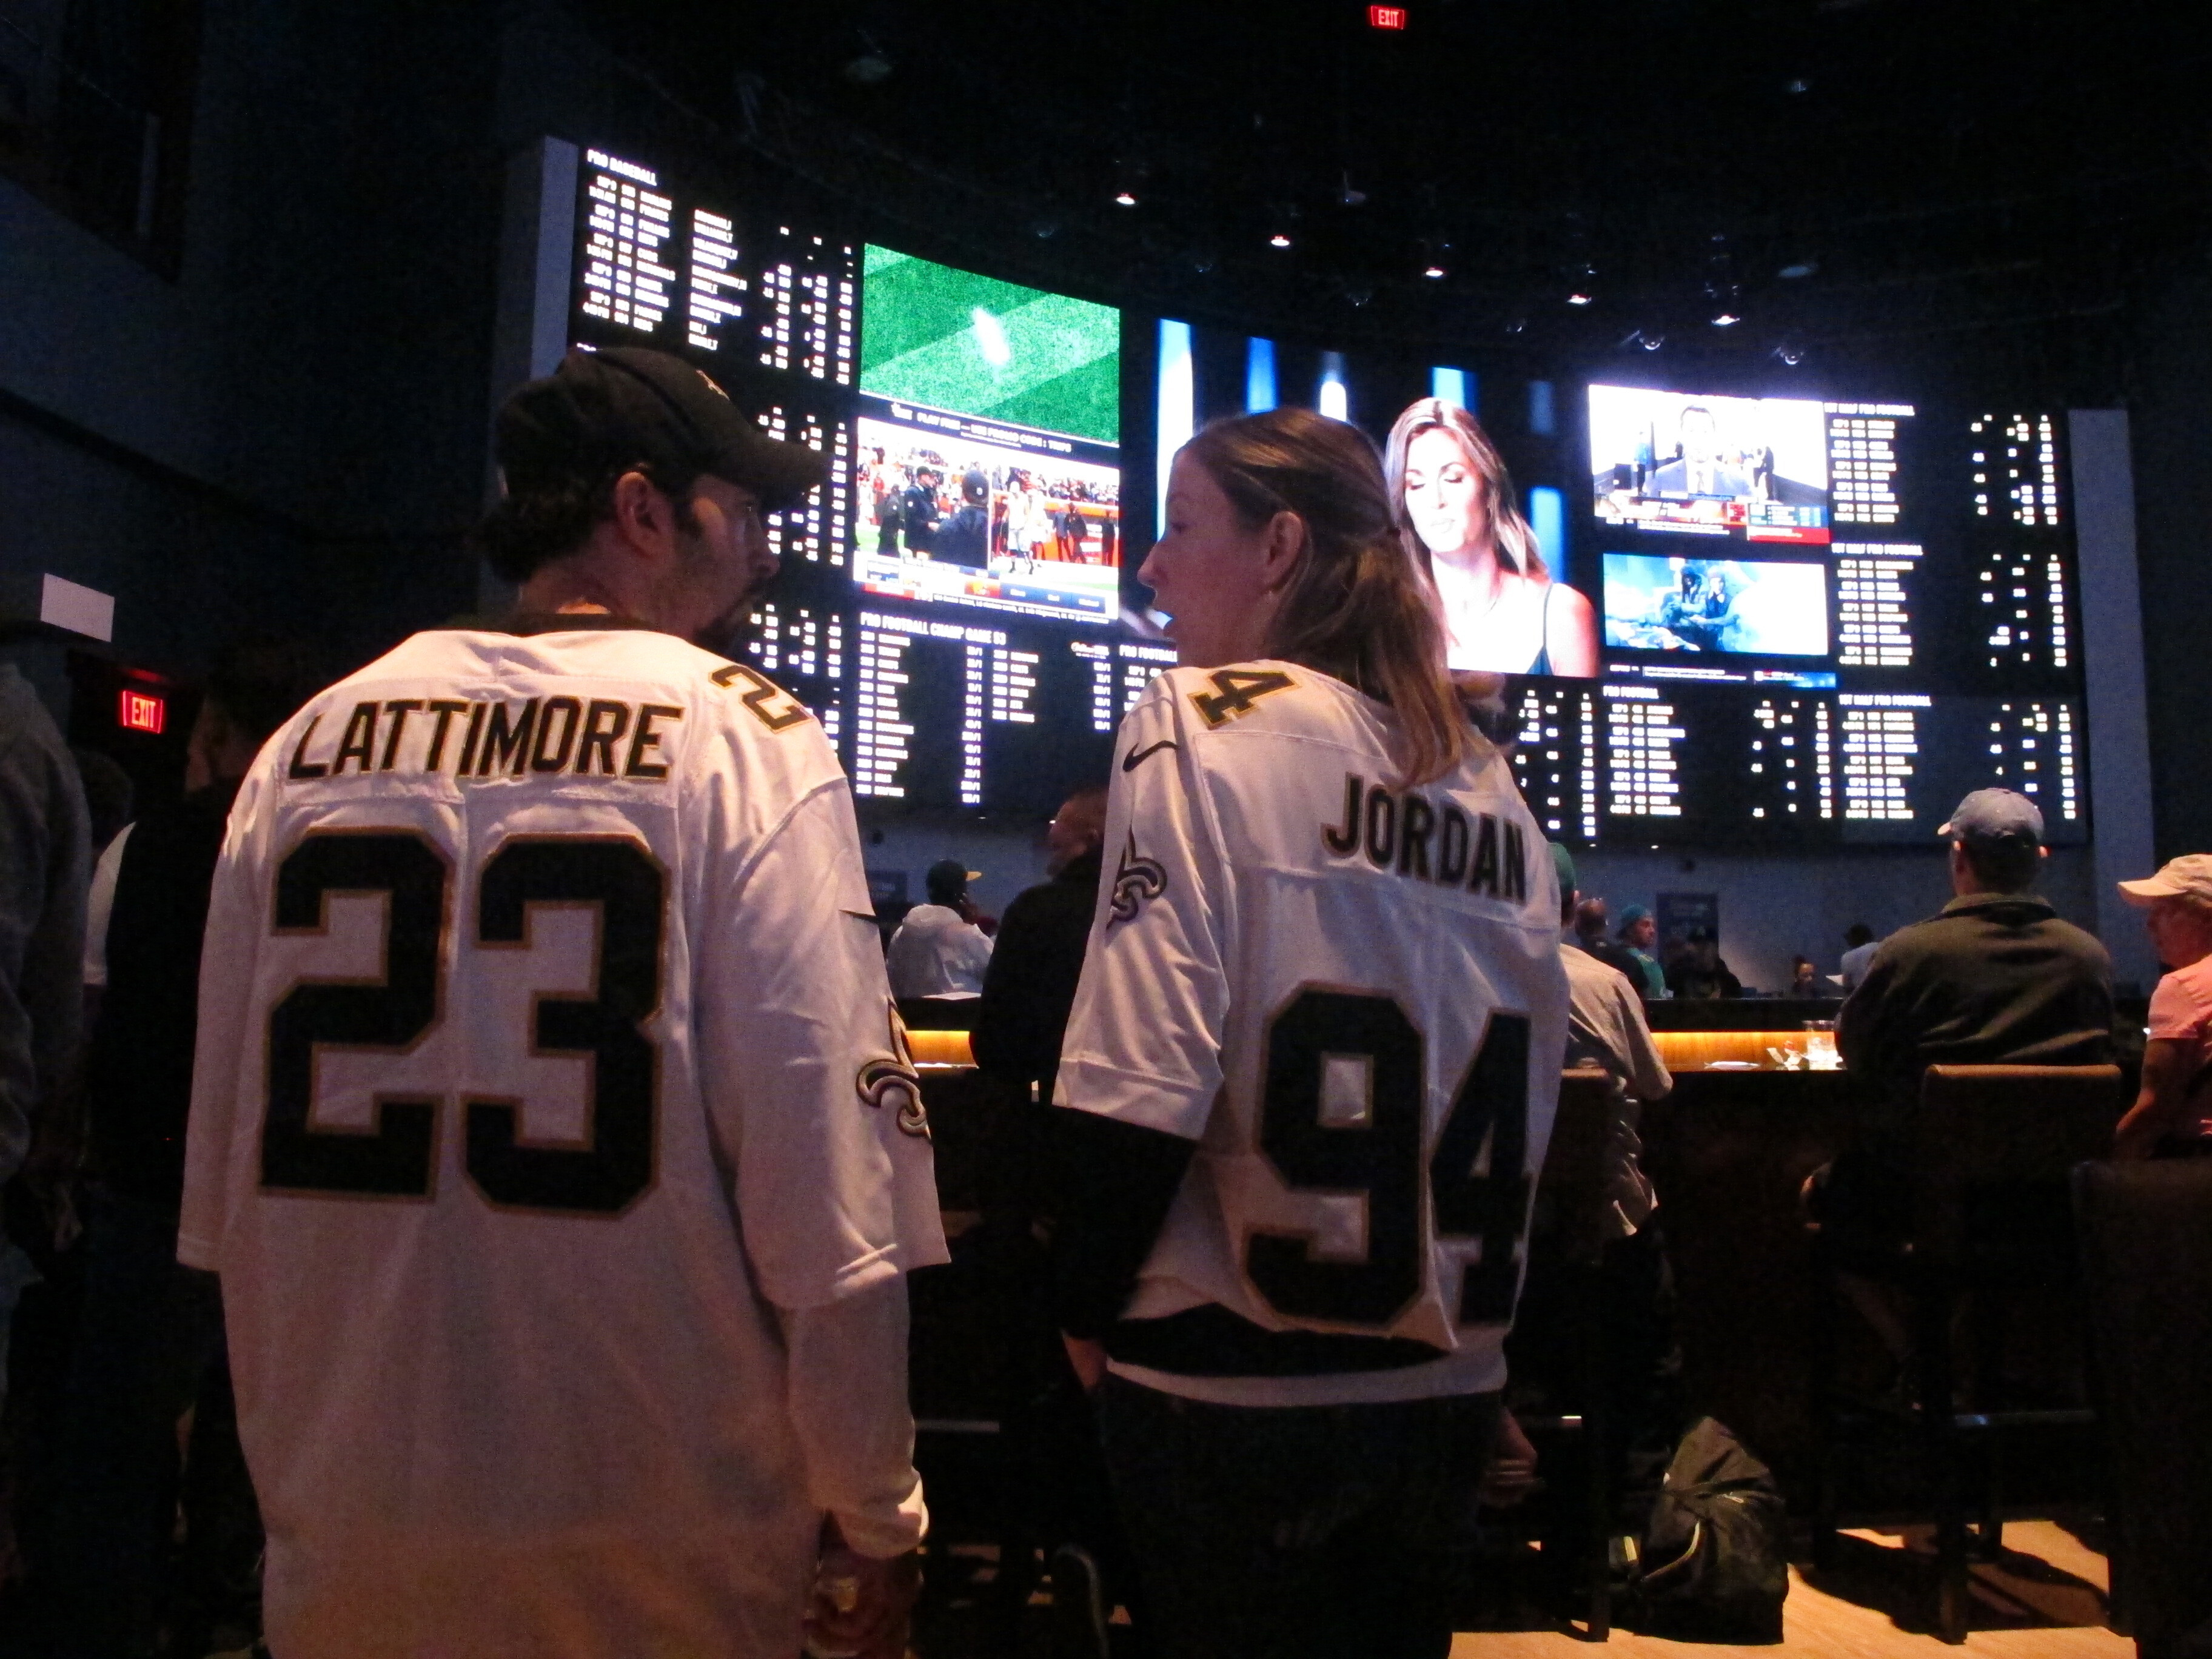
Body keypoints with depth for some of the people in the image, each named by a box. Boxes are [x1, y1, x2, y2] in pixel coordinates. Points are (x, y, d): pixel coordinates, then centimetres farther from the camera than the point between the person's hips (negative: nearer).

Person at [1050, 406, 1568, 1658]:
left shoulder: (1202, 723, -12)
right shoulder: (1489, 778, 6)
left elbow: (1142, 1087, -20)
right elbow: (1525, 1095, 10)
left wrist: (1089, 1309, -5)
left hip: (1239, 1381, -6)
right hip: (1450, 1385, 6)